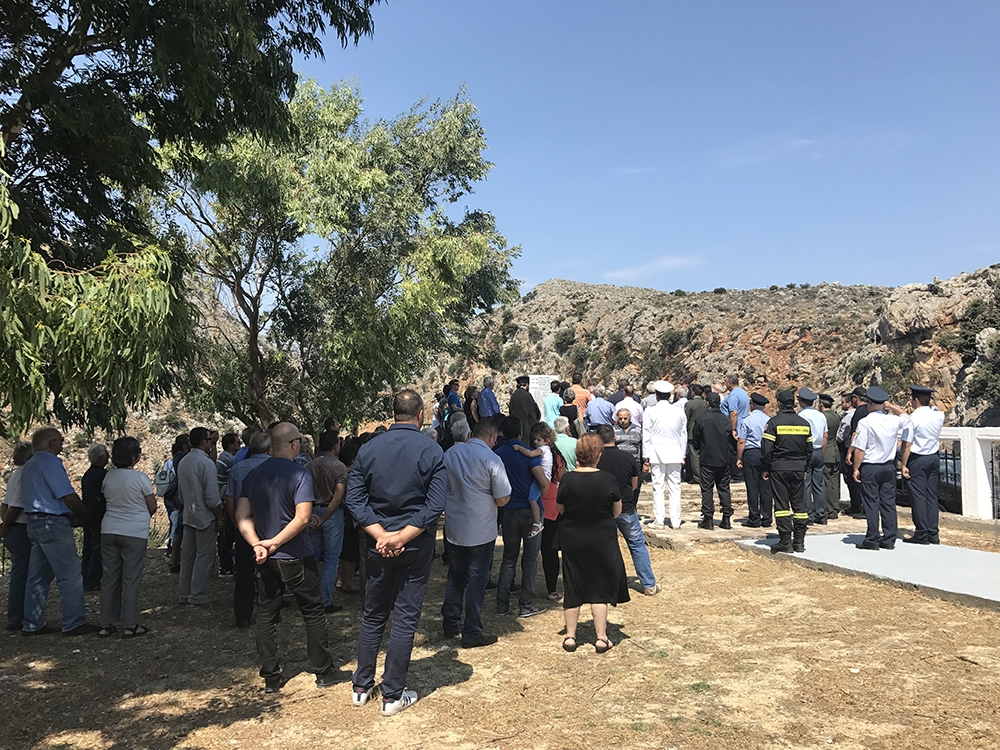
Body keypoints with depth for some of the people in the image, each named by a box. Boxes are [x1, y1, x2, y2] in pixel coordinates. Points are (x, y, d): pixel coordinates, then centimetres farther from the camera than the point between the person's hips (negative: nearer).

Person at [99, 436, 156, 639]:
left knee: (110, 577, 11)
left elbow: (107, 498, 15)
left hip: (109, 530, 5)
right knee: (131, 579, 1)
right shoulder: (140, 478, -12)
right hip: (134, 532, -5)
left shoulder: (109, 476, 3)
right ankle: (130, 625, 5)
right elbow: (152, 507, -4)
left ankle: (107, 623, 16)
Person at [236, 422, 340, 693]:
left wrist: (257, 545, -11)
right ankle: (324, 673, 18)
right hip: (296, 559, -4)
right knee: (313, 614, 10)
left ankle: (271, 678, 17)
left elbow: (242, 516, -1)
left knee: (265, 617, 13)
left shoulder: (253, 475, 4)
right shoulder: (300, 474, -14)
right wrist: (274, 543, -16)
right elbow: (302, 518, -22)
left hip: (265, 560, 5)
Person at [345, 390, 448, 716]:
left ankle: (361, 687, 27)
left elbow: (354, 499, -6)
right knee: (405, 620, 6)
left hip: (378, 545, 3)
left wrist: (381, 535, -11)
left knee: (373, 616, 17)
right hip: (416, 547, -3)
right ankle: (393, 695, 14)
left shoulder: (368, 449, -1)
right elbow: (435, 506, -17)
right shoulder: (432, 451, -10)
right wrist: (401, 537, -16)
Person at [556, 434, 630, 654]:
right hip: (602, 540, -1)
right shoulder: (607, 479, -13)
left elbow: (560, 508, 2)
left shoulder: (567, 479, -11)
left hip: (572, 541, 1)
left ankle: (570, 636, 20)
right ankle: (601, 638, 14)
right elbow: (617, 510, 1)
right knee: (600, 588, 11)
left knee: (572, 588, 13)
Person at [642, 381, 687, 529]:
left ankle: (659, 521, 4)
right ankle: (675, 521, 9)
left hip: (656, 454, -2)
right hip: (675, 454, 2)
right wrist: (682, 455, 17)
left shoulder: (650, 412, -6)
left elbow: (646, 436, -3)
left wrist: (646, 458, 2)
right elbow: (684, 436, 9)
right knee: (675, 488, 6)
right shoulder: (680, 412, 3)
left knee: (658, 487, 2)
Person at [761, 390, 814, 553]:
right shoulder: (804, 423, 8)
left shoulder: (774, 422, -7)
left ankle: (785, 542, -1)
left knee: (781, 504, -1)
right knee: (799, 504, 8)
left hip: (779, 468, -4)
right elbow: (809, 450, 13)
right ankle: (799, 542, 10)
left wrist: (765, 469, -1)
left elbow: (766, 449, -10)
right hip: (798, 469, 4)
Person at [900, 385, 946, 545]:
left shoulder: (913, 418, -15)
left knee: (918, 496, -1)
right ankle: (933, 534, 13)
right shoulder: (939, 416, 3)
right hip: (934, 459, 6)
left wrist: (904, 465, -10)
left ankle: (921, 534, 0)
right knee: (931, 496, 10)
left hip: (917, 460, -6)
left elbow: (907, 444, -16)